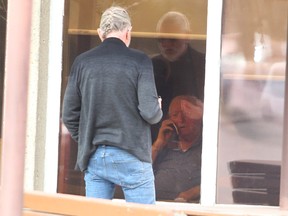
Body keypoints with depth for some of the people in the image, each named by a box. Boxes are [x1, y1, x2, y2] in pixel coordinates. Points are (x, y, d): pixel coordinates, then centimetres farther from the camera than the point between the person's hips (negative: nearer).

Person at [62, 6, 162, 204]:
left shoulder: (83, 62, 4)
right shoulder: (139, 61, -6)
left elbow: (69, 115, 4)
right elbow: (149, 112, -12)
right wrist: (158, 111, 11)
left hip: (93, 158, 4)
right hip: (131, 157, -4)